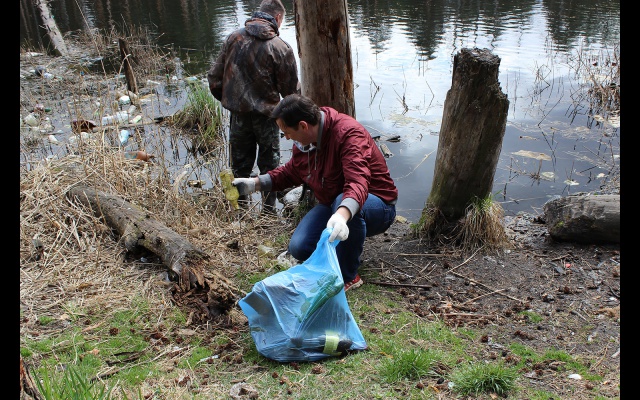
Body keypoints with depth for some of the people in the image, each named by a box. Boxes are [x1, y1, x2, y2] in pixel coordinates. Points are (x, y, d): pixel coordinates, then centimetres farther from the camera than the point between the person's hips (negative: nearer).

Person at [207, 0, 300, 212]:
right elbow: (291, 89, -8)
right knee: (269, 163, 12)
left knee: (240, 164, 16)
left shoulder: (233, 38, 0)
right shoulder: (281, 48, -11)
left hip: (238, 114, 3)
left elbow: (215, 77, 4)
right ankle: (269, 209, 18)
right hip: (265, 114, -3)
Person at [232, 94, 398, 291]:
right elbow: (291, 172, 17)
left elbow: (358, 182, -43)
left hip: (377, 205, -6)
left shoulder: (348, 133, -28)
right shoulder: (302, 143, -3)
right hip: (331, 204, 7)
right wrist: (255, 183, 4)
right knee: (299, 247, -16)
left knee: (343, 203, -41)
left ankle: (348, 277, -19)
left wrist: (342, 215, -61)